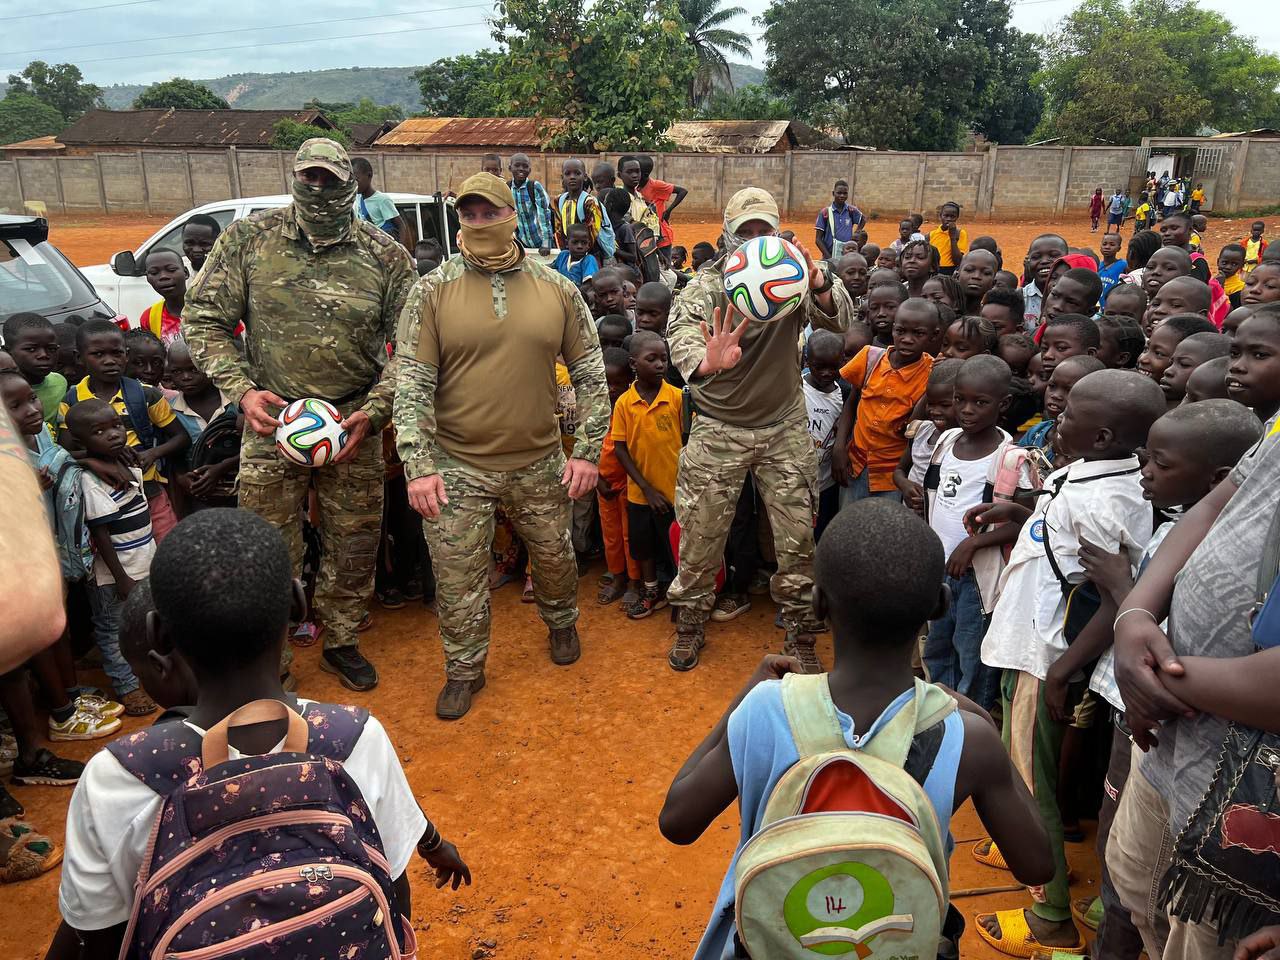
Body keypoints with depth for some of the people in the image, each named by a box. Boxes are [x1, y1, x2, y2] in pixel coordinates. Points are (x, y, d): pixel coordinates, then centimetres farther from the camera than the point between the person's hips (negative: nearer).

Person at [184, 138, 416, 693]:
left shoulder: (385, 256, -2)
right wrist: (242, 389, -12)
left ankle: (341, 643, 36)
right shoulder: (249, 239, -1)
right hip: (271, 421, -1)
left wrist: (372, 412, -12)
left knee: (354, 547, 13)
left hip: (353, 425, 1)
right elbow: (204, 319, 2)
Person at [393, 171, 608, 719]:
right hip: (457, 467, -1)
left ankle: (561, 623, 49)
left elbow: (589, 373, 4)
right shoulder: (432, 292, -6)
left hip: (540, 464, 2)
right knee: (457, 578, 6)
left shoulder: (557, 290, 0)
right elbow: (411, 382, -8)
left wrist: (588, 450, -1)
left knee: (554, 557, 18)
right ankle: (464, 670, 29)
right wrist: (418, 466, -15)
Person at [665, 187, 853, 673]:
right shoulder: (707, 285, -10)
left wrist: (819, 283, -45)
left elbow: (840, 320, -22)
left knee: (798, 539, 6)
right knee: (701, 536, 7)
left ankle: (800, 634, 26)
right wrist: (704, 361, -55)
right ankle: (690, 625, 30)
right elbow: (681, 331, -30)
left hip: (784, 428, 2)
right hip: (718, 428, -1)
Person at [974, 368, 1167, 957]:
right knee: (1021, 764, 27)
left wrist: (1061, 672, -23)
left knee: (1030, 781, 5)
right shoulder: (1086, 474, 1)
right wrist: (1016, 512, 13)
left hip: (1045, 658, -9)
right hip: (1029, 643, 9)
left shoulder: (1103, 500, -26)